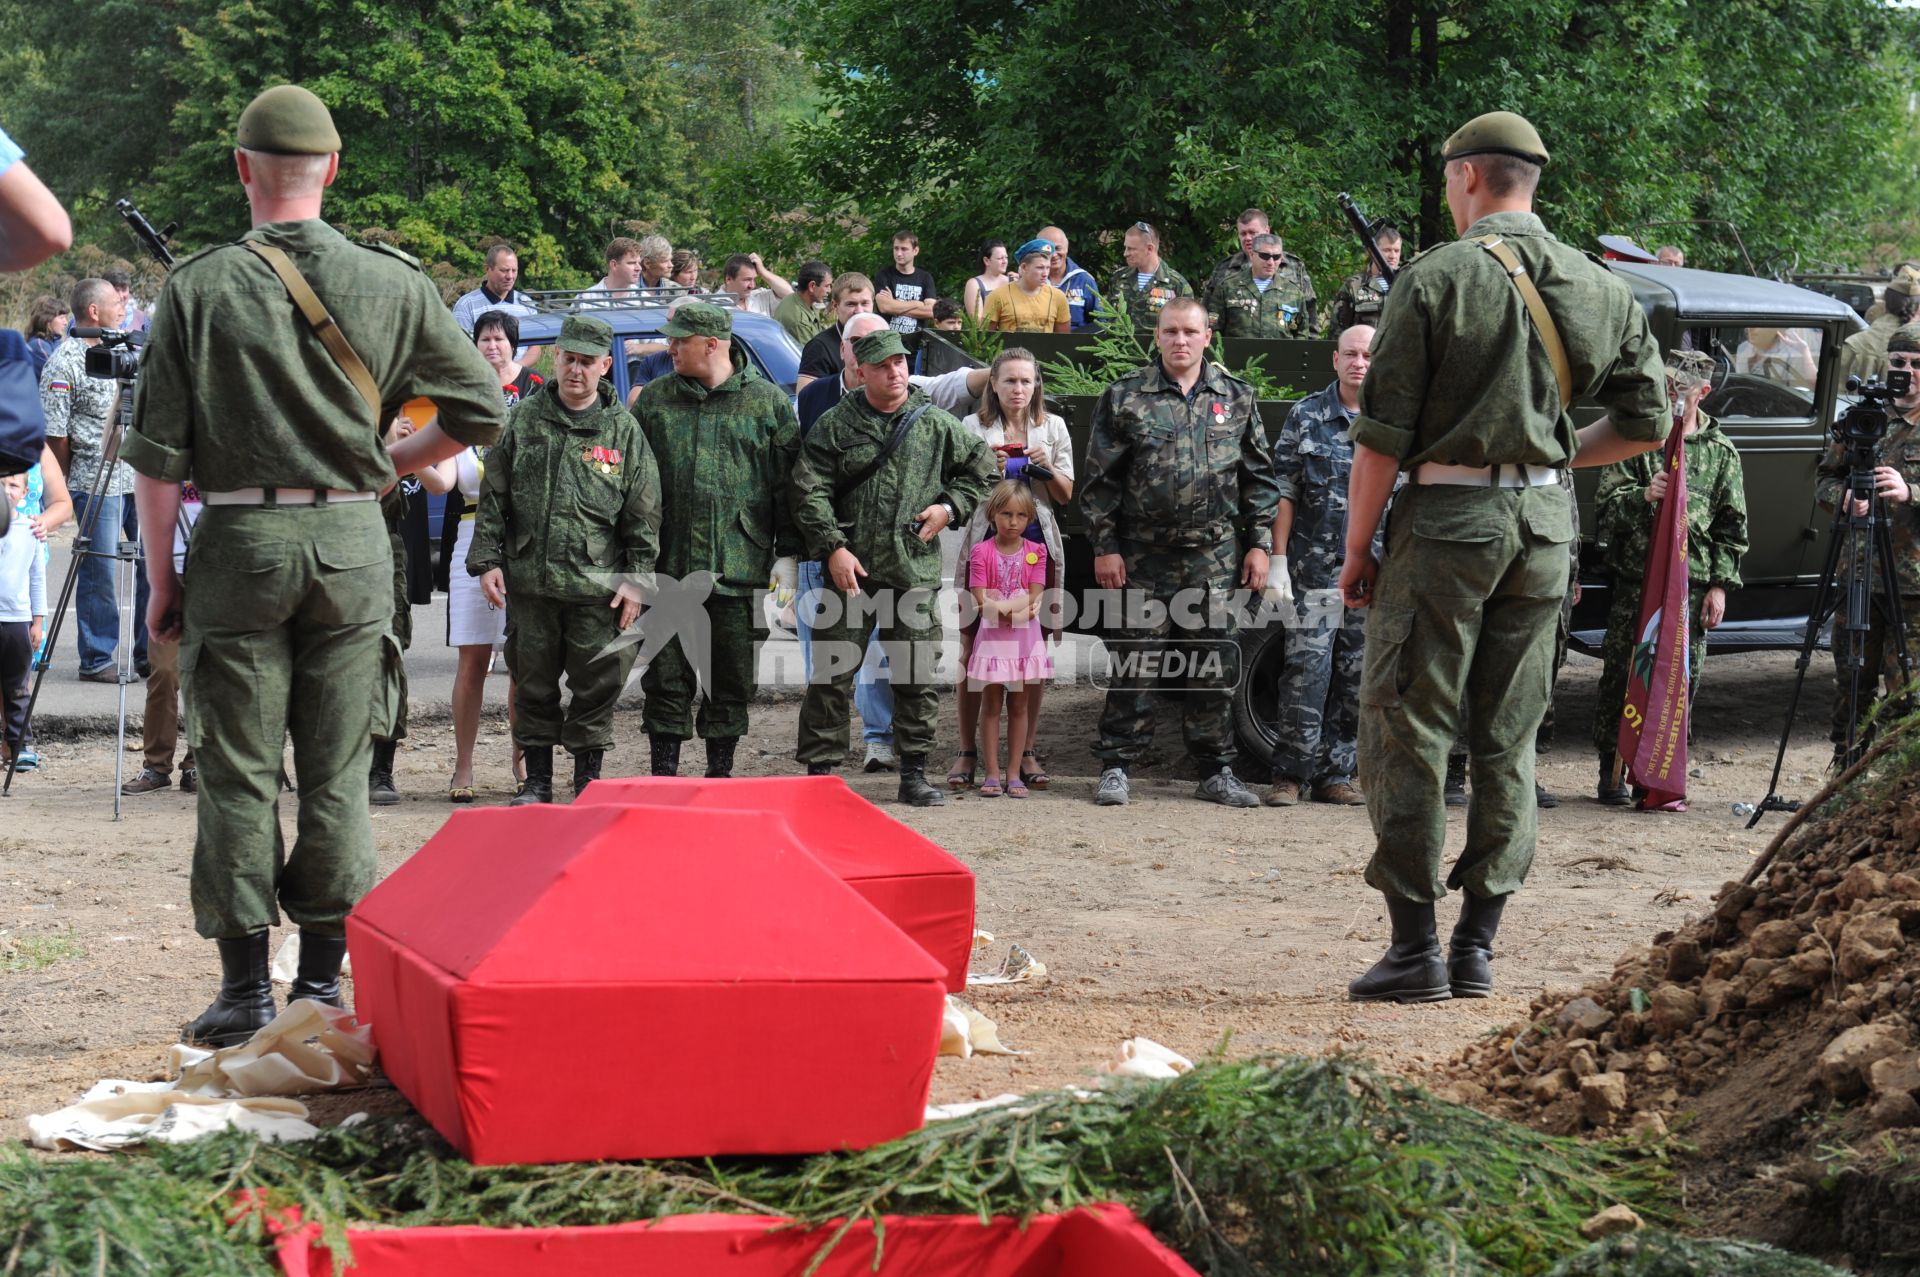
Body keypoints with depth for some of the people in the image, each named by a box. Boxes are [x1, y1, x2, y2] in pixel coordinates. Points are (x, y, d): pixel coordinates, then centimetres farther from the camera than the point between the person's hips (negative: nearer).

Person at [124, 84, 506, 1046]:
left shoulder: (199, 289, -5)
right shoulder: (391, 284, 0)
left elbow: (157, 458, -4)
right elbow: (480, 411, 5)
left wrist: (161, 580, 5)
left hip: (238, 543, -2)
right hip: (352, 542, 2)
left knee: (238, 775, 5)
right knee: (336, 774, 9)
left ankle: (246, 991, 6)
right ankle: (323, 984, 13)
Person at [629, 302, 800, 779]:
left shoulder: (768, 402, 3)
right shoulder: (652, 401, 9)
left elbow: (788, 485, 4)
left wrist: (787, 556, -1)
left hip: (739, 564, -1)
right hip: (667, 562, 1)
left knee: (732, 674, 6)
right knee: (667, 672, 2)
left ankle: (721, 770, 17)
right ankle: (664, 769, 10)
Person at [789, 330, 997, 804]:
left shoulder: (936, 425, 8)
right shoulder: (834, 426, 2)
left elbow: (980, 467, 19)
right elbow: (810, 493, -3)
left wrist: (950, 507, 5)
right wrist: (833, 547, -12)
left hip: (915, 571, 2)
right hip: (850, 569, -2)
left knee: (918, 676, 5)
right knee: (832, 673, -2)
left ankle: (914, 772, 14)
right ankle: (820, 769, 6)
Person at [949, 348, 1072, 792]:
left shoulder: (1052, 428, 11)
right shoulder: (974, 427, 6)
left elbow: (1065, 496, 13)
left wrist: (1048, 468, -7)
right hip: (985, 543, -2)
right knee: (972, 651, -3)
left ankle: (1025, 754, 9)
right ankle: (967, 752, 5)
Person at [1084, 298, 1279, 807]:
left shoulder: (1236, 397, 10)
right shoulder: (1125, 397, 3)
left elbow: (1259, 477, 12)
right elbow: (1101, 479, 2)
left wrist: (1258, 543, 6)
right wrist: (1105, 546, -3)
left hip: (1214, 555, 2)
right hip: (1142, 554, -2)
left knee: (1213, 662, 5)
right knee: (1137, 660, 0)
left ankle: (1216, 770, 14)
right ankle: (1116, 767, 8)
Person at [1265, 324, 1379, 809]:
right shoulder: (1306, 416, 3)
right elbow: (1284, 492, 1)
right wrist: (1279, 558, -5)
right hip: (1315, 568, -2)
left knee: (1356, 678, 5)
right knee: (1306, 670, -7)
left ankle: (1334, 774, 14)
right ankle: (1291, 774, 0)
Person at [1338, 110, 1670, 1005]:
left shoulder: (1436, 278, -9)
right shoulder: (1599, 289, 6)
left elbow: (1382, 436, -10)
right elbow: (1647, 421, 10)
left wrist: (1356, 551, -3)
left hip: (1446, 518, -5)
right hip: (1546, 523, 5)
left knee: (1404, 731, 2)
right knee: (1508, 739, 11)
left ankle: (1416, 948, 0)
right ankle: (1477, 947, 13)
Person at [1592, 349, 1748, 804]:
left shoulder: (1721, 451, 10)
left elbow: (1732, 526, 11)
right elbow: (1604, 506, 0)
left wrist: (1720, 584, 3)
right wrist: (1643, 496, -19)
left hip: (1693, 583, 2)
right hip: (1635, 578, -2)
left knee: (1683, 678, 1)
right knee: (1621, 674, -1)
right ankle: (1612, 774, 8)